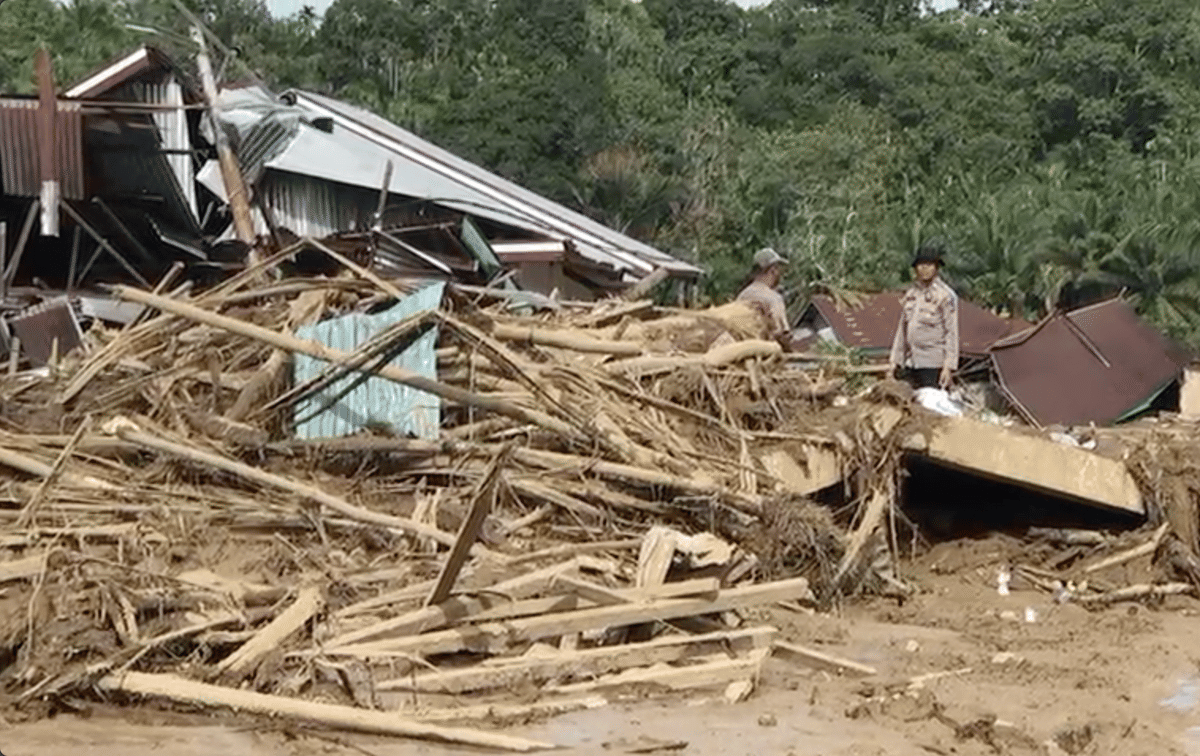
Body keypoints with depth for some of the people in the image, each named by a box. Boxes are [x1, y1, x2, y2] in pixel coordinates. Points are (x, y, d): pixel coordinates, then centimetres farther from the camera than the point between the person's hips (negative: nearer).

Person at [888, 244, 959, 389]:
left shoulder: (946, 295, -4)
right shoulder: (909, 294, 15)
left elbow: (951, 333, -7)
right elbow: (902, 328, 20)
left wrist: (949, 366, -14)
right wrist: (894, 360, 16)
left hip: (934, 363, -6)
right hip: (911, 362, 6)